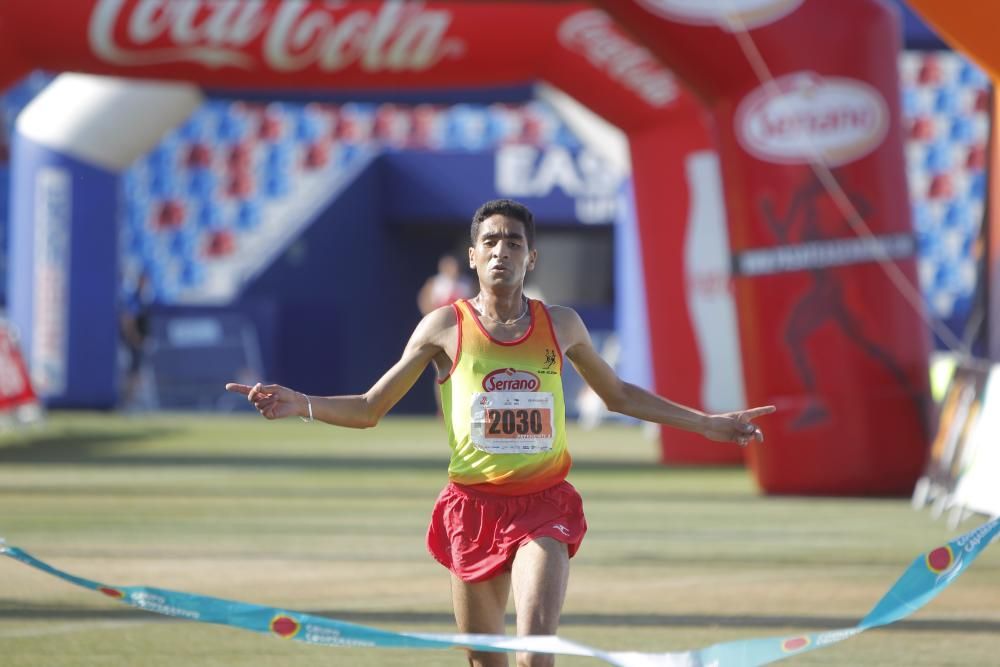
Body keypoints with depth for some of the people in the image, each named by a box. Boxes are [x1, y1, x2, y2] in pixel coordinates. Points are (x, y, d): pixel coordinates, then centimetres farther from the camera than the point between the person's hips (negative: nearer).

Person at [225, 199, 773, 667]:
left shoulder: (562, 326, 7)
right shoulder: (445, 327, 1)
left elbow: (619, 395, 23)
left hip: (544, 505, 0)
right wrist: (300, 405, -11)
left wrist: (707, 424, 22)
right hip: (474, 503, 0)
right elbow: (369, 409, 5)